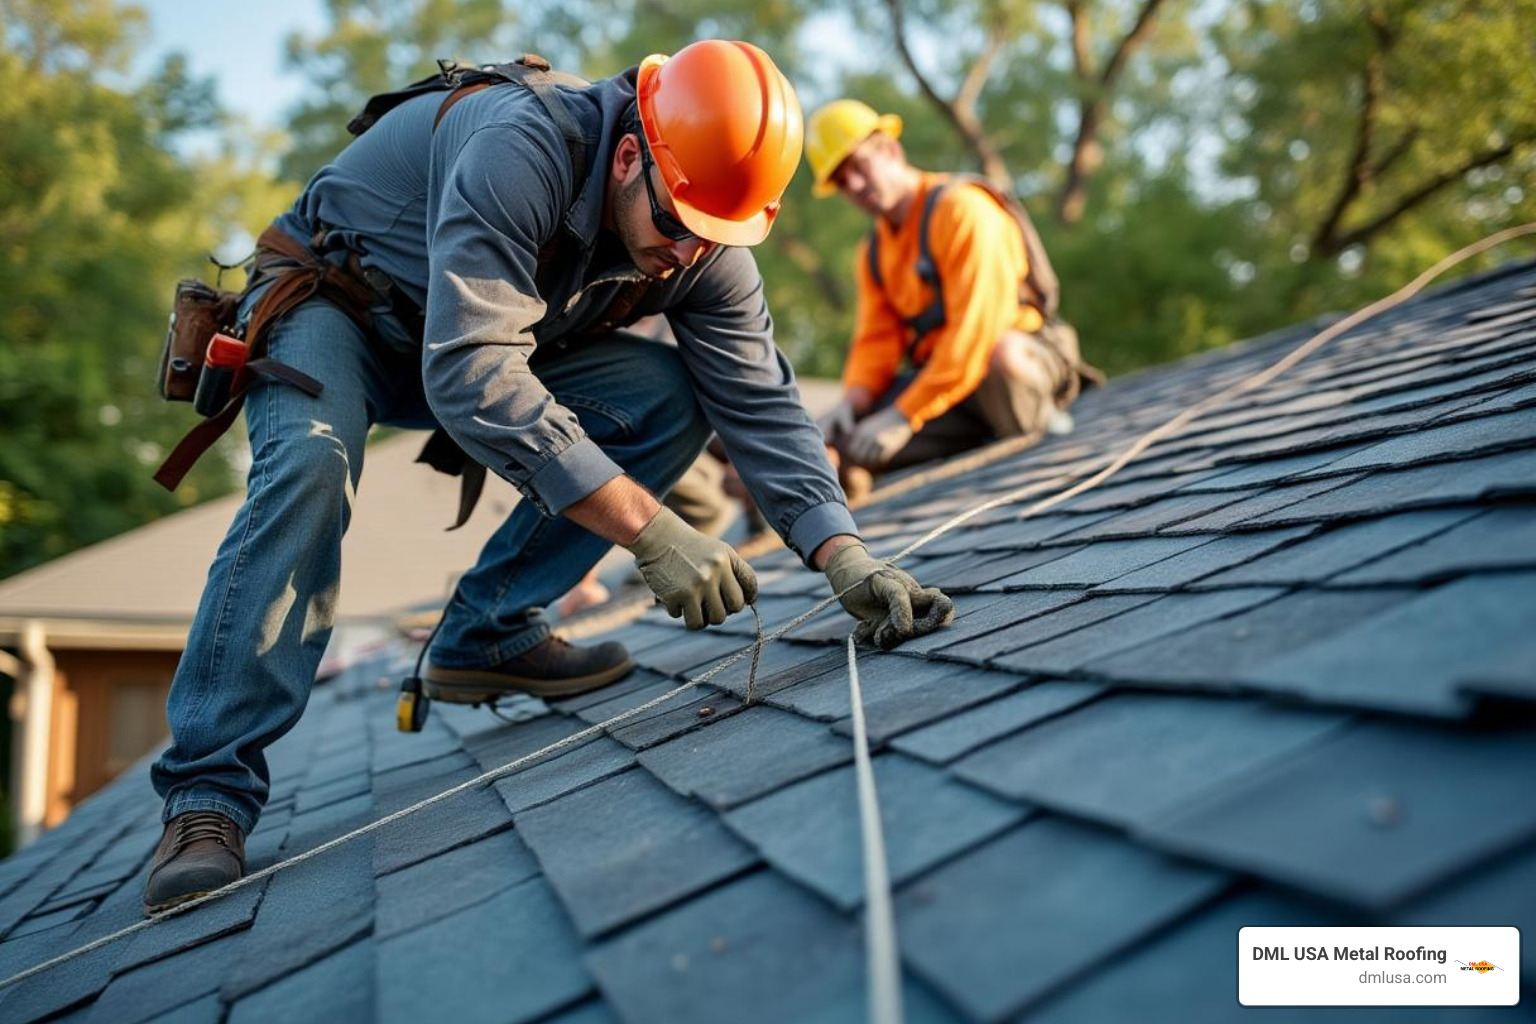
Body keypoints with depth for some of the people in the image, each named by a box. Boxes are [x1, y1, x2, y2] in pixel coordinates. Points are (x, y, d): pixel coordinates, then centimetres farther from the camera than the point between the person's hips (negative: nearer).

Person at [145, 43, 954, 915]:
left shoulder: (705, 247, -16)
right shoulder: (520, 150, -36)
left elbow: (760, 404, -17)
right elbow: (469, 376, -45)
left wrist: (845, 557, -32)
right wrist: (647, 527, -49)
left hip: (480, 335, 5)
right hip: (333, 304, -5)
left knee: (670, 401, -14)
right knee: (312, 467, -35)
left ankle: (485, 633, -8)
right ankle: (209, 794, -25)